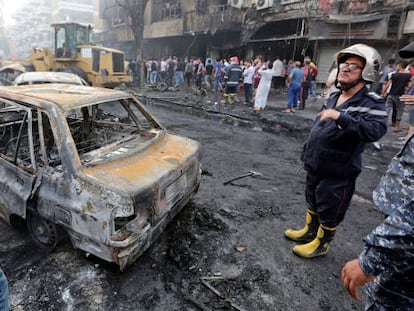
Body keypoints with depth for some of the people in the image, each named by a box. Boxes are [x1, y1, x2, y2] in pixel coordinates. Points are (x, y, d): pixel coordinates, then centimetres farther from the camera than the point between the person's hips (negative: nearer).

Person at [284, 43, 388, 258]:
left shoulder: (371, 103, -15)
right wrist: (308, 154, 19)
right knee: (312, 201, 23)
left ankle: (321, 243, 31)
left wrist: (340, 117, -40)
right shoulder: (333, 97, 6)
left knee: (330, 210, 10)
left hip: (338, 171, -7)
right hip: (315, 166, 8)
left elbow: (375, 130, -33)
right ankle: (310, 231, 44)